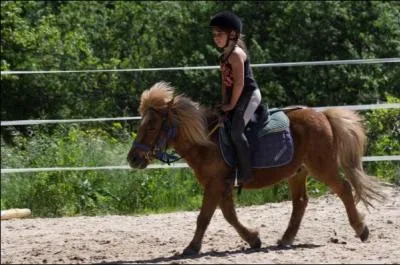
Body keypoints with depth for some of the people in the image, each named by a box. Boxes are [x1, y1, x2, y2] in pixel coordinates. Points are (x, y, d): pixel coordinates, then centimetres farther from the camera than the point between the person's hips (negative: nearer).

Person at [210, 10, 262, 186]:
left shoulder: (236, 54, -16)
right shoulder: (224, 57, 14)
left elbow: (239, 83, -19)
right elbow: (225, 82, 16)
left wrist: (231, 105, -13)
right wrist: (224, 104, 6)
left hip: (249, 95, -10)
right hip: (236, 98, 10)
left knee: (236, 131, -23)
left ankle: (245, 173, -22)